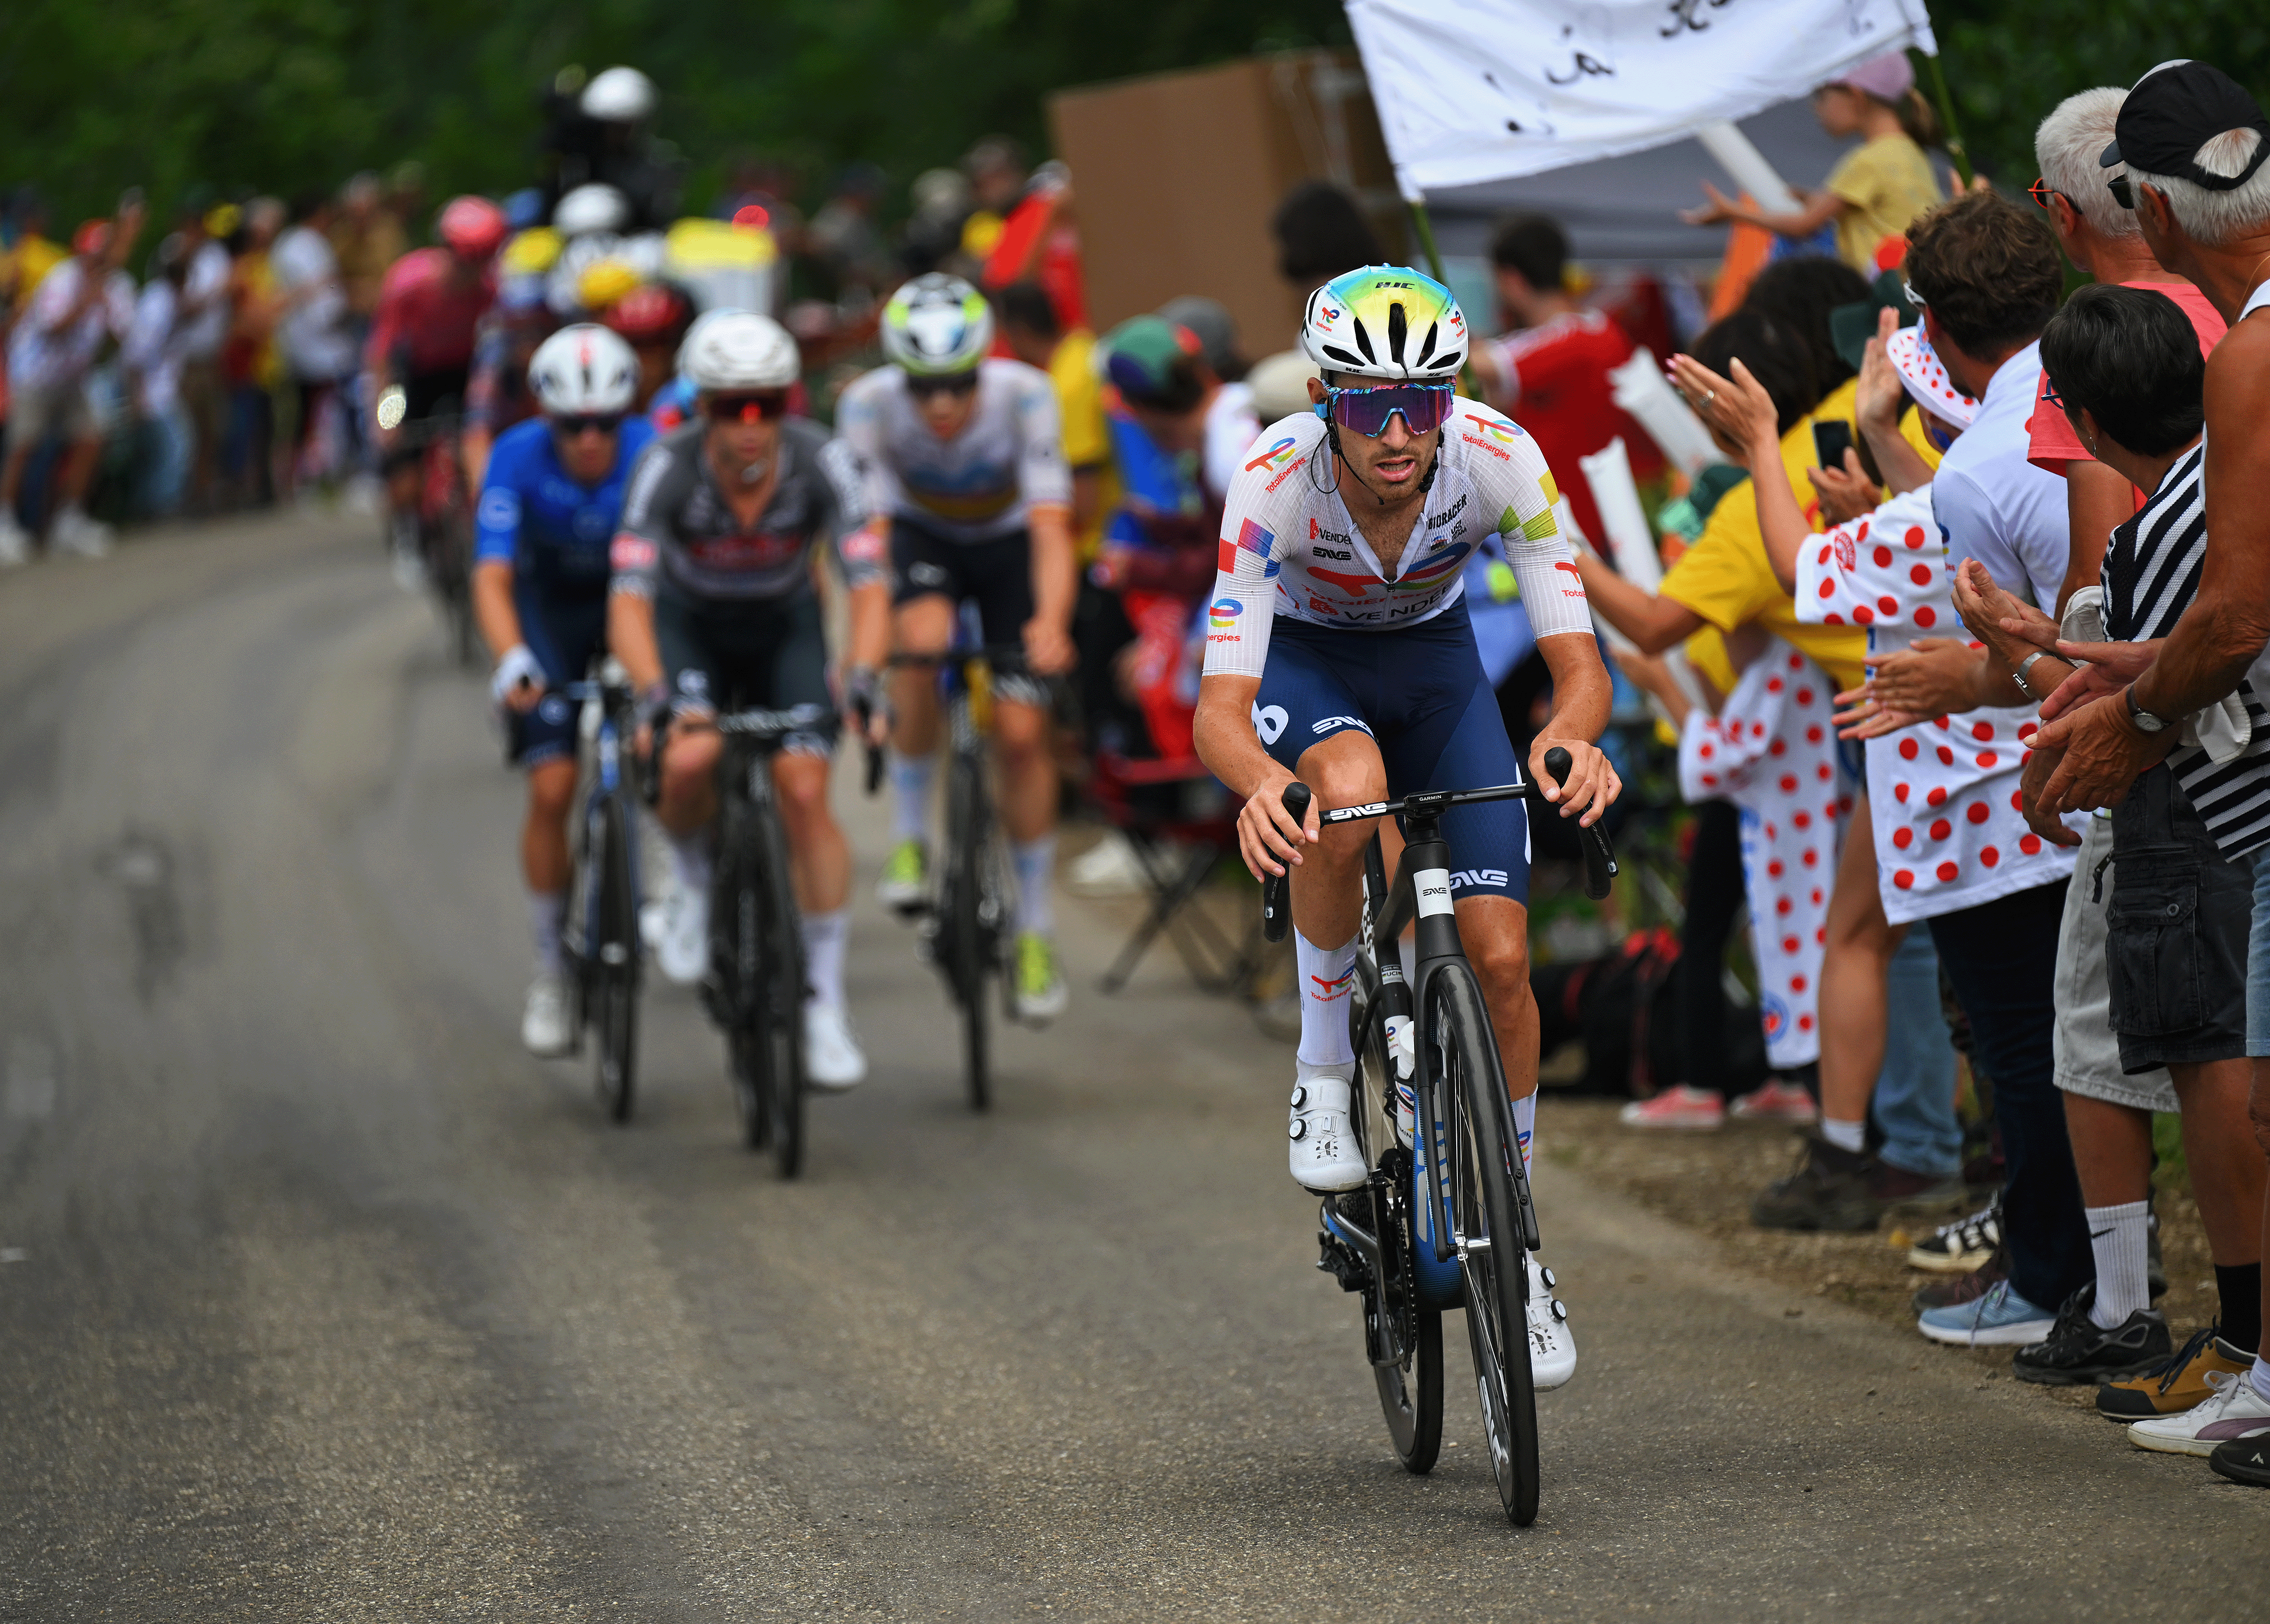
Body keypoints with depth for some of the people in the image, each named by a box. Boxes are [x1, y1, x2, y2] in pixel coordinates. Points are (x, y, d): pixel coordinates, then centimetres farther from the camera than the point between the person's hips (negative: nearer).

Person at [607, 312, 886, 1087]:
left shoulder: (823, 462, -28)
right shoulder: (668, 467, -31)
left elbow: (869, 588, -30)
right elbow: (629, 600, -36)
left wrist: (861, 683, -48)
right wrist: (660, 698, -51)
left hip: (784, 624, 1)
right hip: (689, 622, -1)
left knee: (805, 793, -16)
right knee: (690, 761, -29)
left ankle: (825, 1002, -6)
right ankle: (693, 878, 6)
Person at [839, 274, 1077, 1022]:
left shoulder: (1024, 395, -33)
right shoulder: (870, 403, -32)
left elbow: (1052, 529, -38)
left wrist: (1051, 621, -56)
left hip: (1008, 543, 0)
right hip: (923, 537, 0)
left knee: (1022, 735, -7)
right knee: (922, 641, -33)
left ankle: (1036, 933, 10)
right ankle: (911, 840, -15)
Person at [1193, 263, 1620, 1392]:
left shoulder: (1499, 461, -31)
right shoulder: (1275, 482, -35)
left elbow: (1579, 662, -30)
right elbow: (1219, 708, -38)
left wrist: (1570, 735, -54)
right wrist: (1261, 782, -62)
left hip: (1433, 660, 2)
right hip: (1303, 659, -2)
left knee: (1498, 956, -11)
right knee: (1349, 790, -38)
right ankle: (1323, 1075, -16)